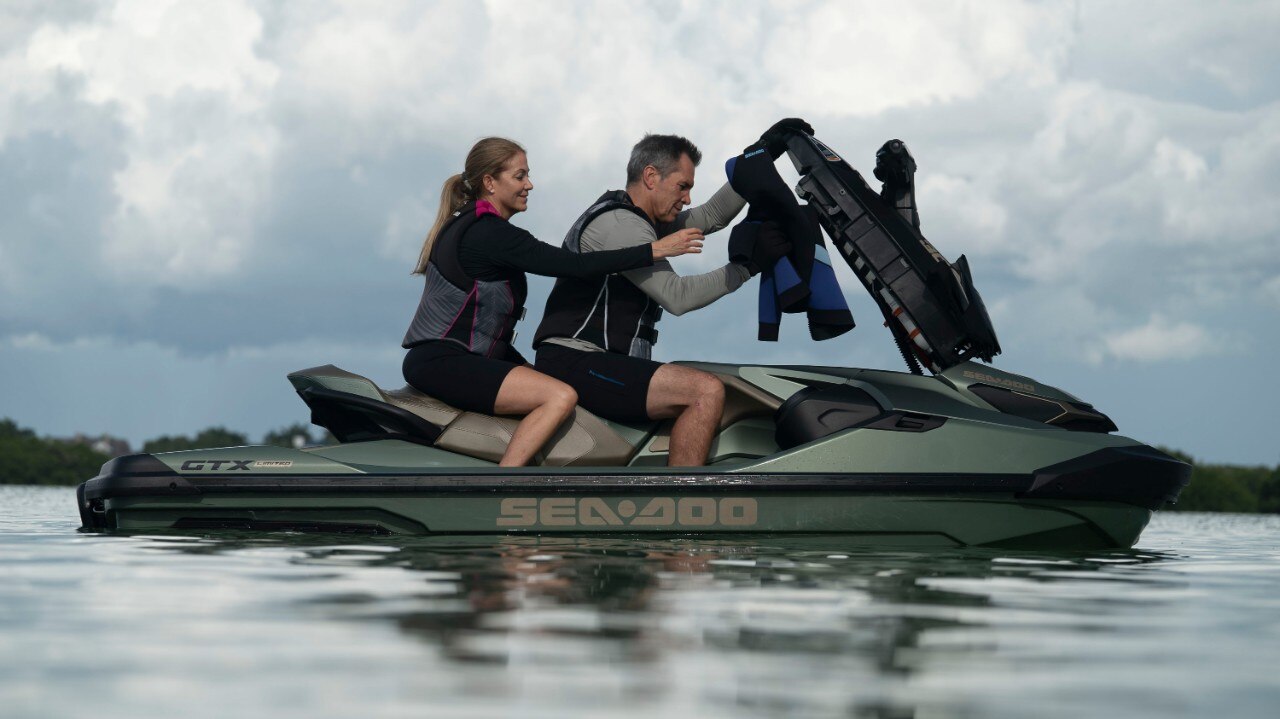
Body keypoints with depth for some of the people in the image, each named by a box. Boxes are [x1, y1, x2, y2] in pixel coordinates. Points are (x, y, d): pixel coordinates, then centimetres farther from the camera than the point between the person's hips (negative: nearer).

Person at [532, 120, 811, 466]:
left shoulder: (636, 219, 20)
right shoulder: (618, 223, -12)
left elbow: (711, 216, 22)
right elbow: (676, 295, -20)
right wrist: (747, 265, -16)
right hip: (574, 360, -11)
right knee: (706, 392, -23)